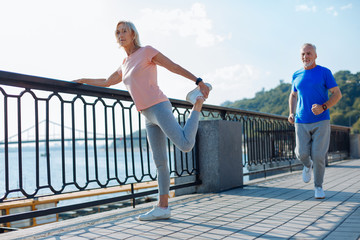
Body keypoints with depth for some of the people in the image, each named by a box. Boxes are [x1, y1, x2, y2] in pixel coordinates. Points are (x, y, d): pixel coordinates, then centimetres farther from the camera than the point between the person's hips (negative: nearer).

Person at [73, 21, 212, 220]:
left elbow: (174, 67, 1)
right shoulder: (125, 65, 21)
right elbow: (106, 83, 36)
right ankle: (163, 207, 8)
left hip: (159, 108, -7)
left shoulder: (147, 51, 2)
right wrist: (83, 80, 37)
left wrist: (198, 81, -4)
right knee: (160, 162, 5)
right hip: (148, 116, 7)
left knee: (186, 145, -21)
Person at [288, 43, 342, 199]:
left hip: (321, 121, -3)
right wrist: (291, 114, 8)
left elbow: (337, 94, -2)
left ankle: (319, 186, 14)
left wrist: (323, 107, -19)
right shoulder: (297, 75, 10)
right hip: (301, 122, 3)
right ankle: (308, 165, 31)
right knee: (302, 153, -6)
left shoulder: (325, 73, -1)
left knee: (318, 155, -6)